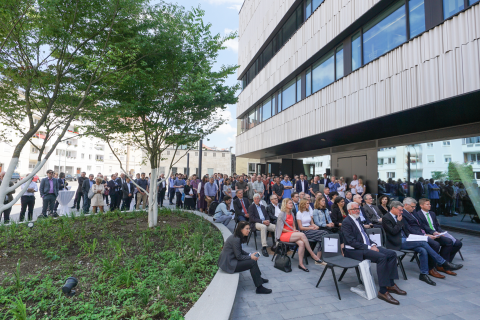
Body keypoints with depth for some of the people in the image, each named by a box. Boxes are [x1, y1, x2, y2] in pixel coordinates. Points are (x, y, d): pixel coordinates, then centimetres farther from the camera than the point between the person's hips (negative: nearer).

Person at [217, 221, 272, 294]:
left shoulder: (238, 237, 7)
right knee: (252, 262, -14)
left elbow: (240, 251, 15)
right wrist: (250, 257, -10)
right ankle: (259, 288, -8)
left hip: (230, 259, 10)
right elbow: (239, 256, -20)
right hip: (228, 264, -10)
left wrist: (250, 254, 2)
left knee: (253, 259, 10)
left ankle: (258, 278, 26)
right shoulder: (236, 239, -24)